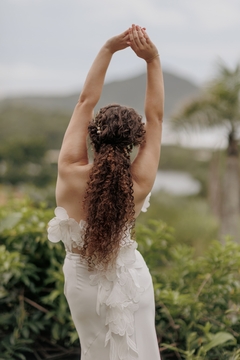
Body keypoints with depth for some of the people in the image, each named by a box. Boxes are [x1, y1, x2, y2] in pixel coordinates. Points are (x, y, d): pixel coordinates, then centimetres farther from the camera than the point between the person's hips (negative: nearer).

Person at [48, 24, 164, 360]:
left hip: (82, 278, 1)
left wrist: (108, 49, -19)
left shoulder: (70, 172, -26)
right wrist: (153, 60, -17)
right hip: (130, 279, -1)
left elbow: (85, 102, -20)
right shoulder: (138, 183, -25)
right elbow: (155, 117, -17)